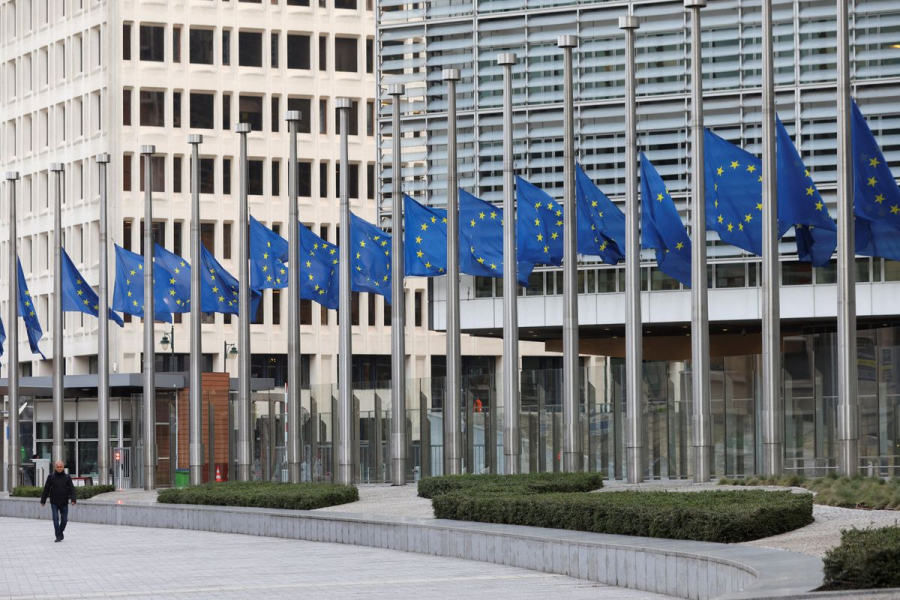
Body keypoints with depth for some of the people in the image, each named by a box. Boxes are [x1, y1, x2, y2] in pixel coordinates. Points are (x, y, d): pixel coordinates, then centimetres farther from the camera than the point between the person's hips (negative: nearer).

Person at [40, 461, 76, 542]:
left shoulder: (67, 477, 0)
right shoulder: (51, 477, -2)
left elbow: (72, 489, -5)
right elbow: (46, 489, 2)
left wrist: (73, 499, -18)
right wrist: (43, 501, 2)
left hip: (64, 503, 1)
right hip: (54, 503, -1)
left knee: (64, 519, 6)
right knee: (55, 519, -9)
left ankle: (61, 532, 31)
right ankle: (58, 536, -5)